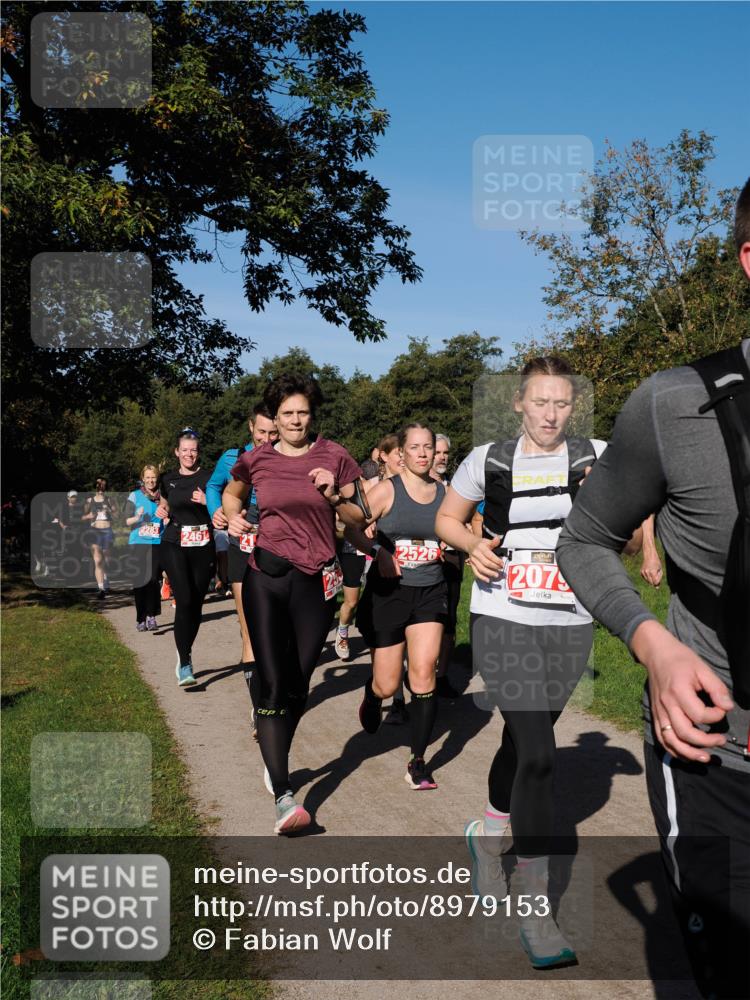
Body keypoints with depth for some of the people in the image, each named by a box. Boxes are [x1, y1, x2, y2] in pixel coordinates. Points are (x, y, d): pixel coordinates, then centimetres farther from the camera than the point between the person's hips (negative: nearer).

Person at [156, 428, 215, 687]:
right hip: (174, 546, 0)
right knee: (184, 600, -15)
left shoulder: (209, 477, 2)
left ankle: (184, 656, 26)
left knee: (196, 604, 6)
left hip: (203, 547, 0)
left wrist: (206, 502, -17)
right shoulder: (168, 479, 9)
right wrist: (161, 511, 5)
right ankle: (184, 662, -9)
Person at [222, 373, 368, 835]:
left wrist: (333, 496, -14)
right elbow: (231, 494, 23)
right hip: (266, 577, 0)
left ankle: (276, 762, 37)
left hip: (316, 581, 0)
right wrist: (233, 516, 2)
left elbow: (359, 518, 3)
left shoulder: (334, 457, 0)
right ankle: (284, 797, -5)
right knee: (272, 685, -8)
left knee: (299, 683, 11)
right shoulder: (255, 460, 3)